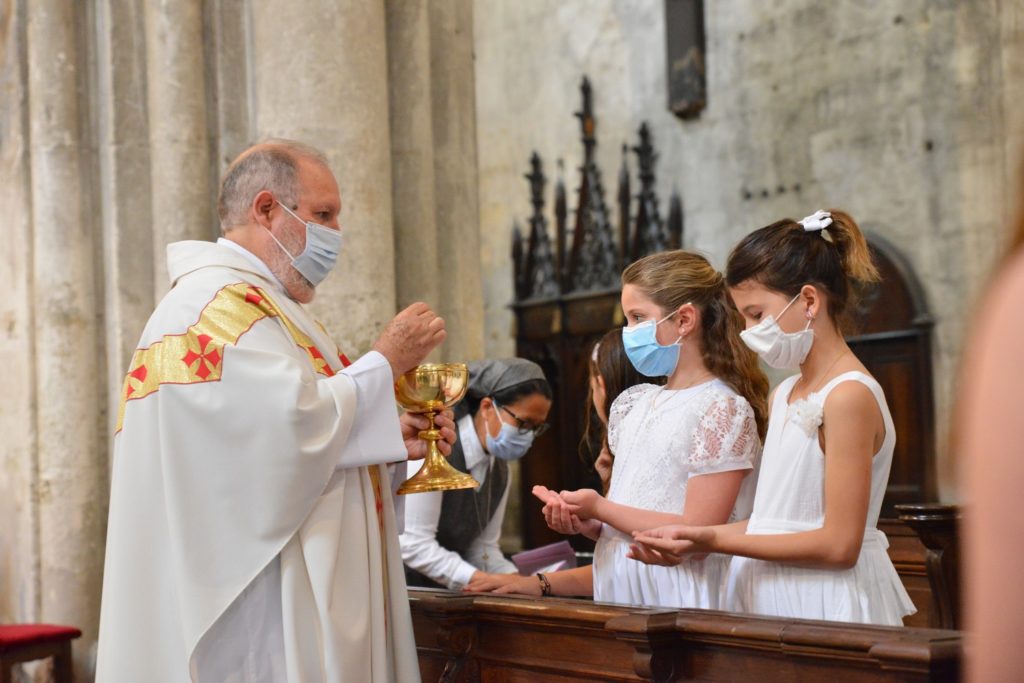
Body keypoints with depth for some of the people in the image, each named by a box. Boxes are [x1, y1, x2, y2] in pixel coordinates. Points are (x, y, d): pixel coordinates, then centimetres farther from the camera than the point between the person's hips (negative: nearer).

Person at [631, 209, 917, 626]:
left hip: (825, 607, -7)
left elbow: (839, 544, -18)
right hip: (770, 599, 7)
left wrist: (716, 541, -18)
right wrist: (692, 539, -1)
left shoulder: (849, 396, -15)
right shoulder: (784, 396, 14)